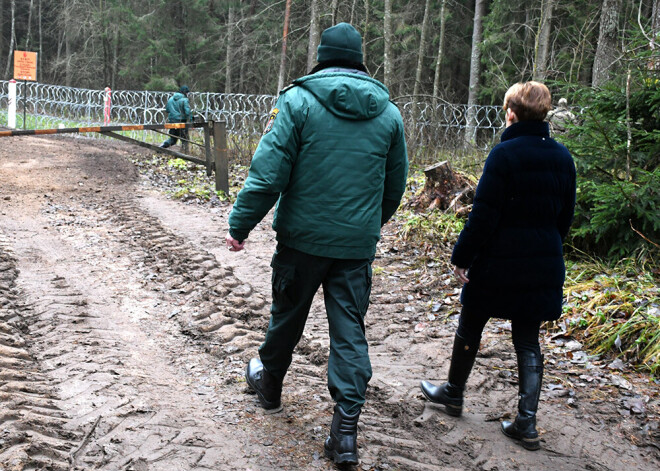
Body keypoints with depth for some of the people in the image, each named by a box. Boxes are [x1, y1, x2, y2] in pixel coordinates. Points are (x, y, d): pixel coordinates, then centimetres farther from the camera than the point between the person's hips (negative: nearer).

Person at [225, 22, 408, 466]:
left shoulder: (299, 100, -9)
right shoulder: (388, 112, 4)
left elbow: (268, 172, -13)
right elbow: (395, 186, 11)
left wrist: (241, 224, -4)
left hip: (303, 236, -2)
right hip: (358, 243, 2)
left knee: (287, 315, 19)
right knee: (350, 329, 6)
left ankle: (270, 381, 42)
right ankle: (346, 426, 2)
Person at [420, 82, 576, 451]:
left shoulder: (505, 154, -16)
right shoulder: (562, 157, 4)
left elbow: (484, 215, -17)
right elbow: (566, 216, 12)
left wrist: (462, 257, -10)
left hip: (498, 263, -5)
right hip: (543, 267, 5)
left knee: (470, 327, 15)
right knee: (528, 341, 10)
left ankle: (454, 393, 33)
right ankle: (527, 423, 8)